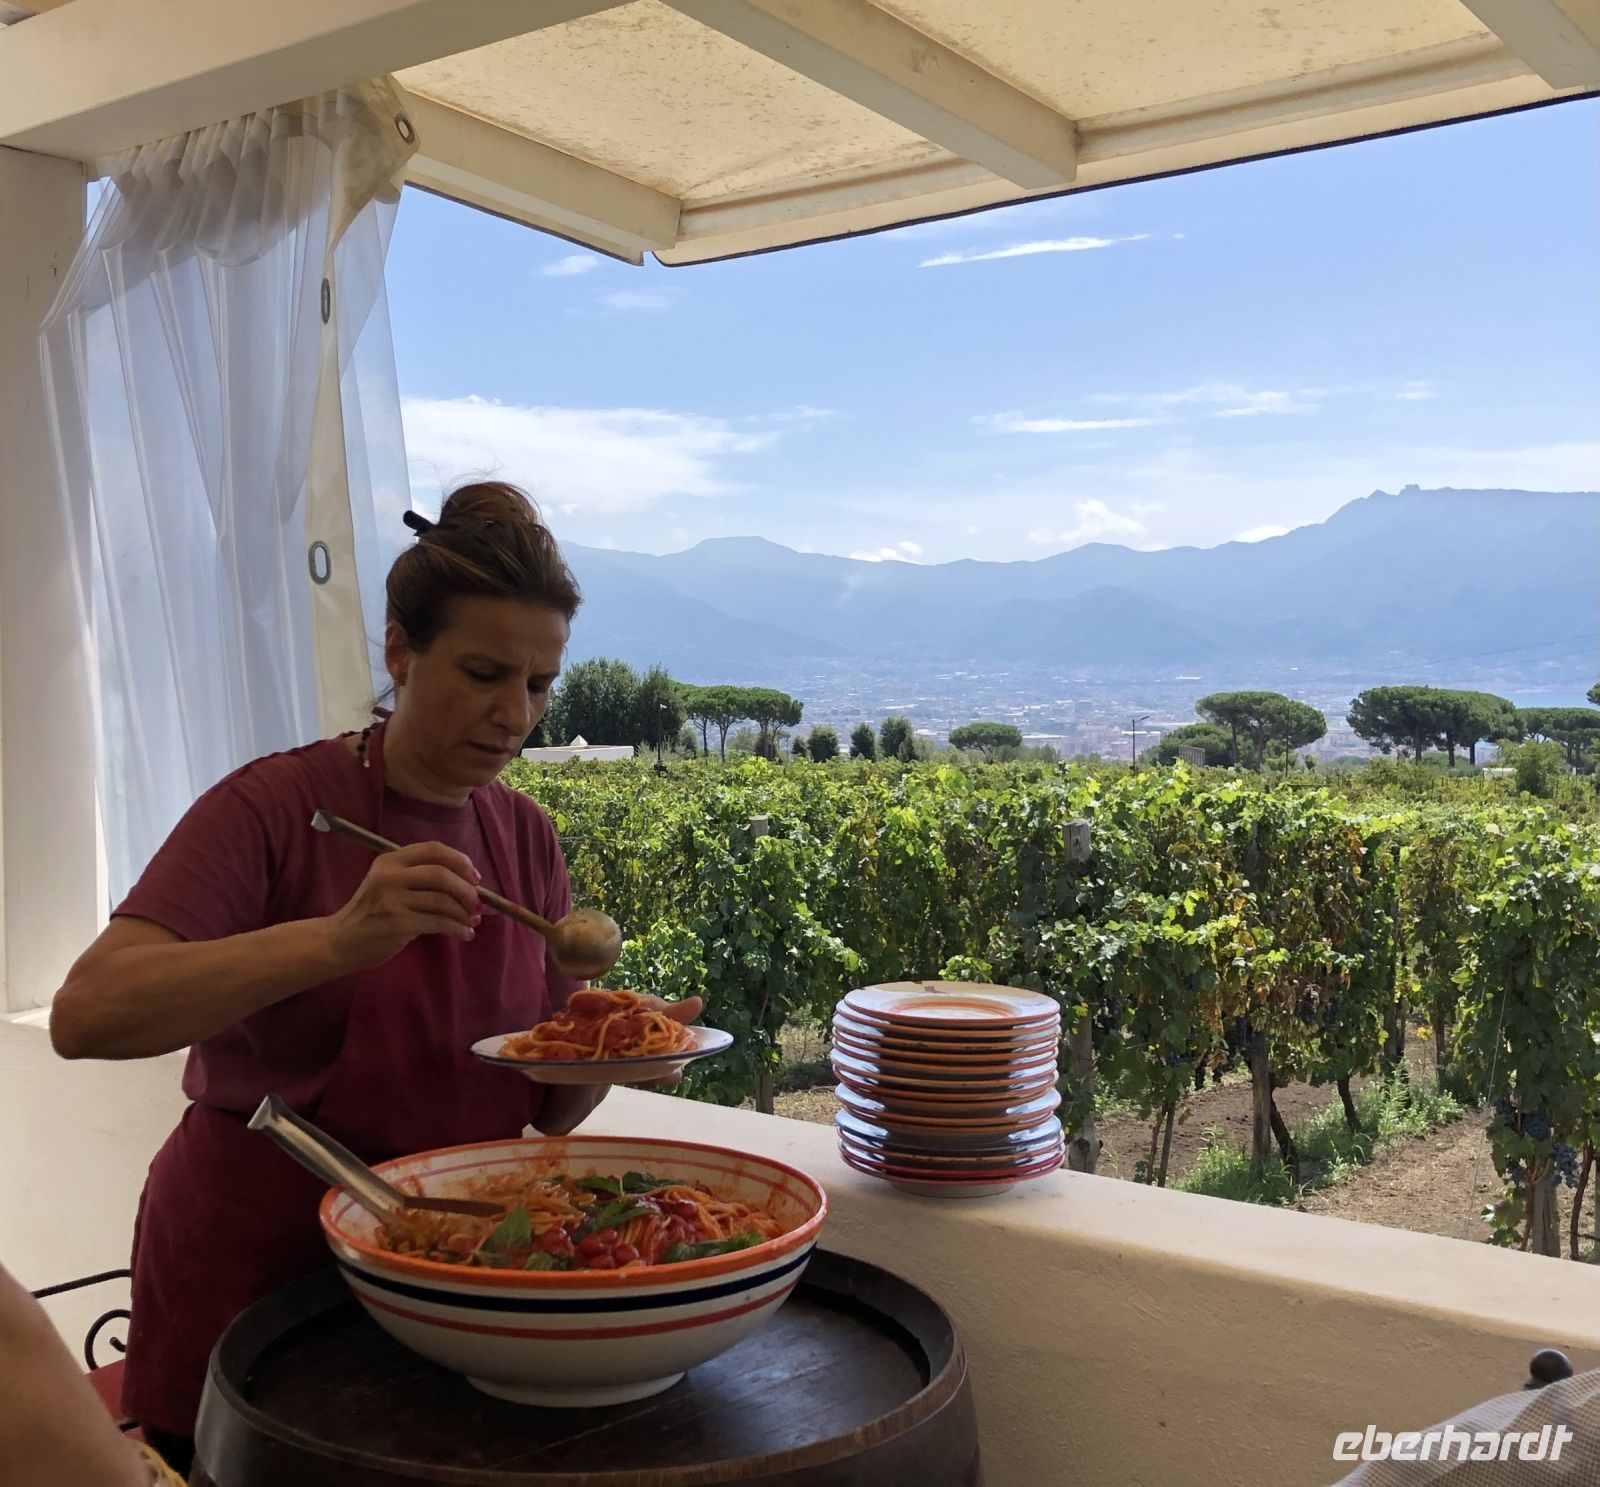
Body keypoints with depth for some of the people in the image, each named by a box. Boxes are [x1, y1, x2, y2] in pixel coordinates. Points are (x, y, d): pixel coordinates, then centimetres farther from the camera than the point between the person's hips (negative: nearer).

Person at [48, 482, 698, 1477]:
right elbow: (87, 1015, -28)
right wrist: (337, 940, -39)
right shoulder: (276, 807, -14)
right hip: (249, 1290, -4)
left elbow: (547, 1109, 4)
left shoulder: (528, 839, 1)